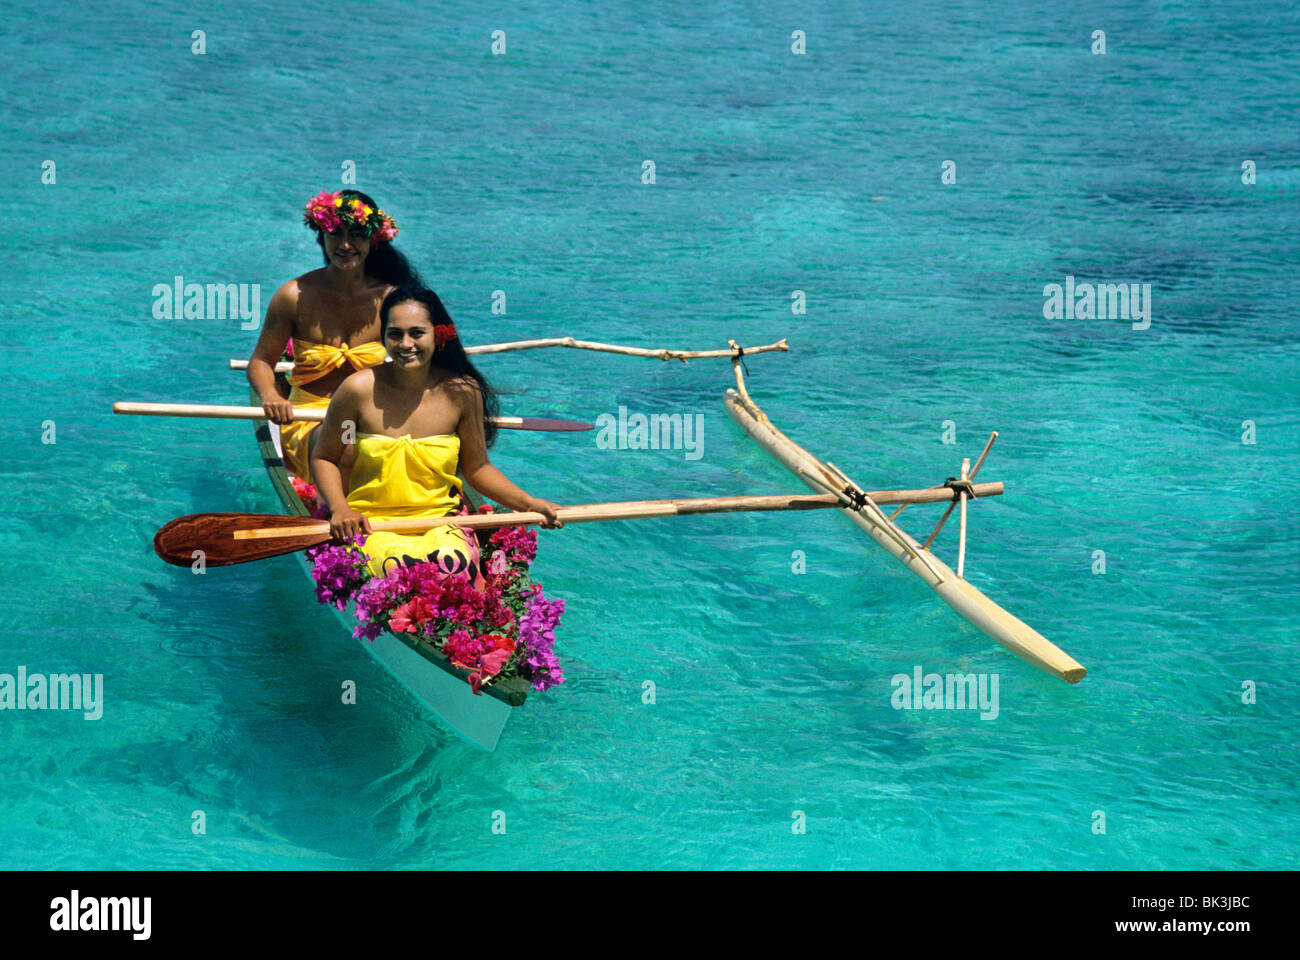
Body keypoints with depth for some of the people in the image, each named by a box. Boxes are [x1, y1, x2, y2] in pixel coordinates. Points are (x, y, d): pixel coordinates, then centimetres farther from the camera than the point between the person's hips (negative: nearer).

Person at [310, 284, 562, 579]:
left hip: (443, 520, 2)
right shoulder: (360, 389, -6)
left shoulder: (462, 392, -1)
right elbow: (324, 458, 7)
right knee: (400, 568, -35)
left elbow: (477, 467, 11)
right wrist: (339, 508, -10)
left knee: (457, 565, -32)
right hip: (371, 522, -1)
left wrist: (529, 504, -1)